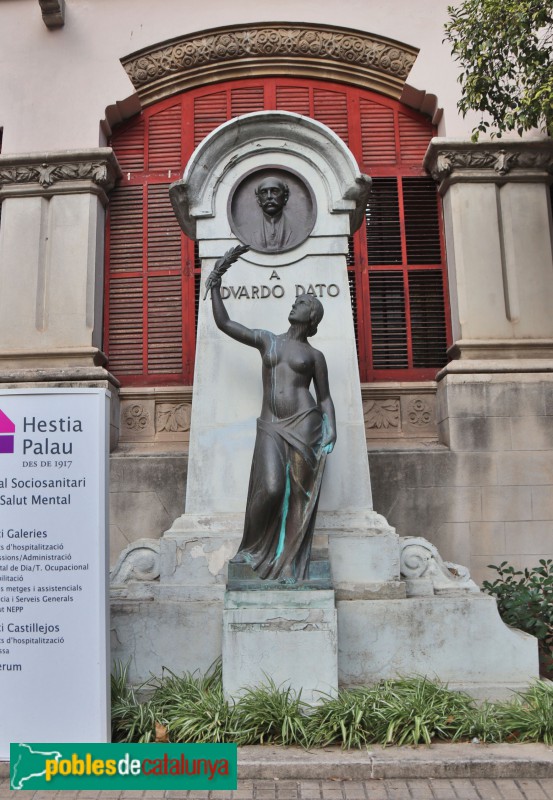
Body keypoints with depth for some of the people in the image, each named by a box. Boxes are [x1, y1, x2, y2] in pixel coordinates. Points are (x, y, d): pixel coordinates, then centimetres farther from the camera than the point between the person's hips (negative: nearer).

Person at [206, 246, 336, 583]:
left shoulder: (314, 355, 13)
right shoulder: (266, 340, 18)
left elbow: (325, 397, 12)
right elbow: (223, 322, 16)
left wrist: (331, 429, -4)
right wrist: (216, 283, 14)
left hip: (304, 424, -1)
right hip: (271, 427, 1)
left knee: (300, 494, -6)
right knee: (271, 489, -17)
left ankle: (290, 565, 2)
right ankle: (251, 549, 5)